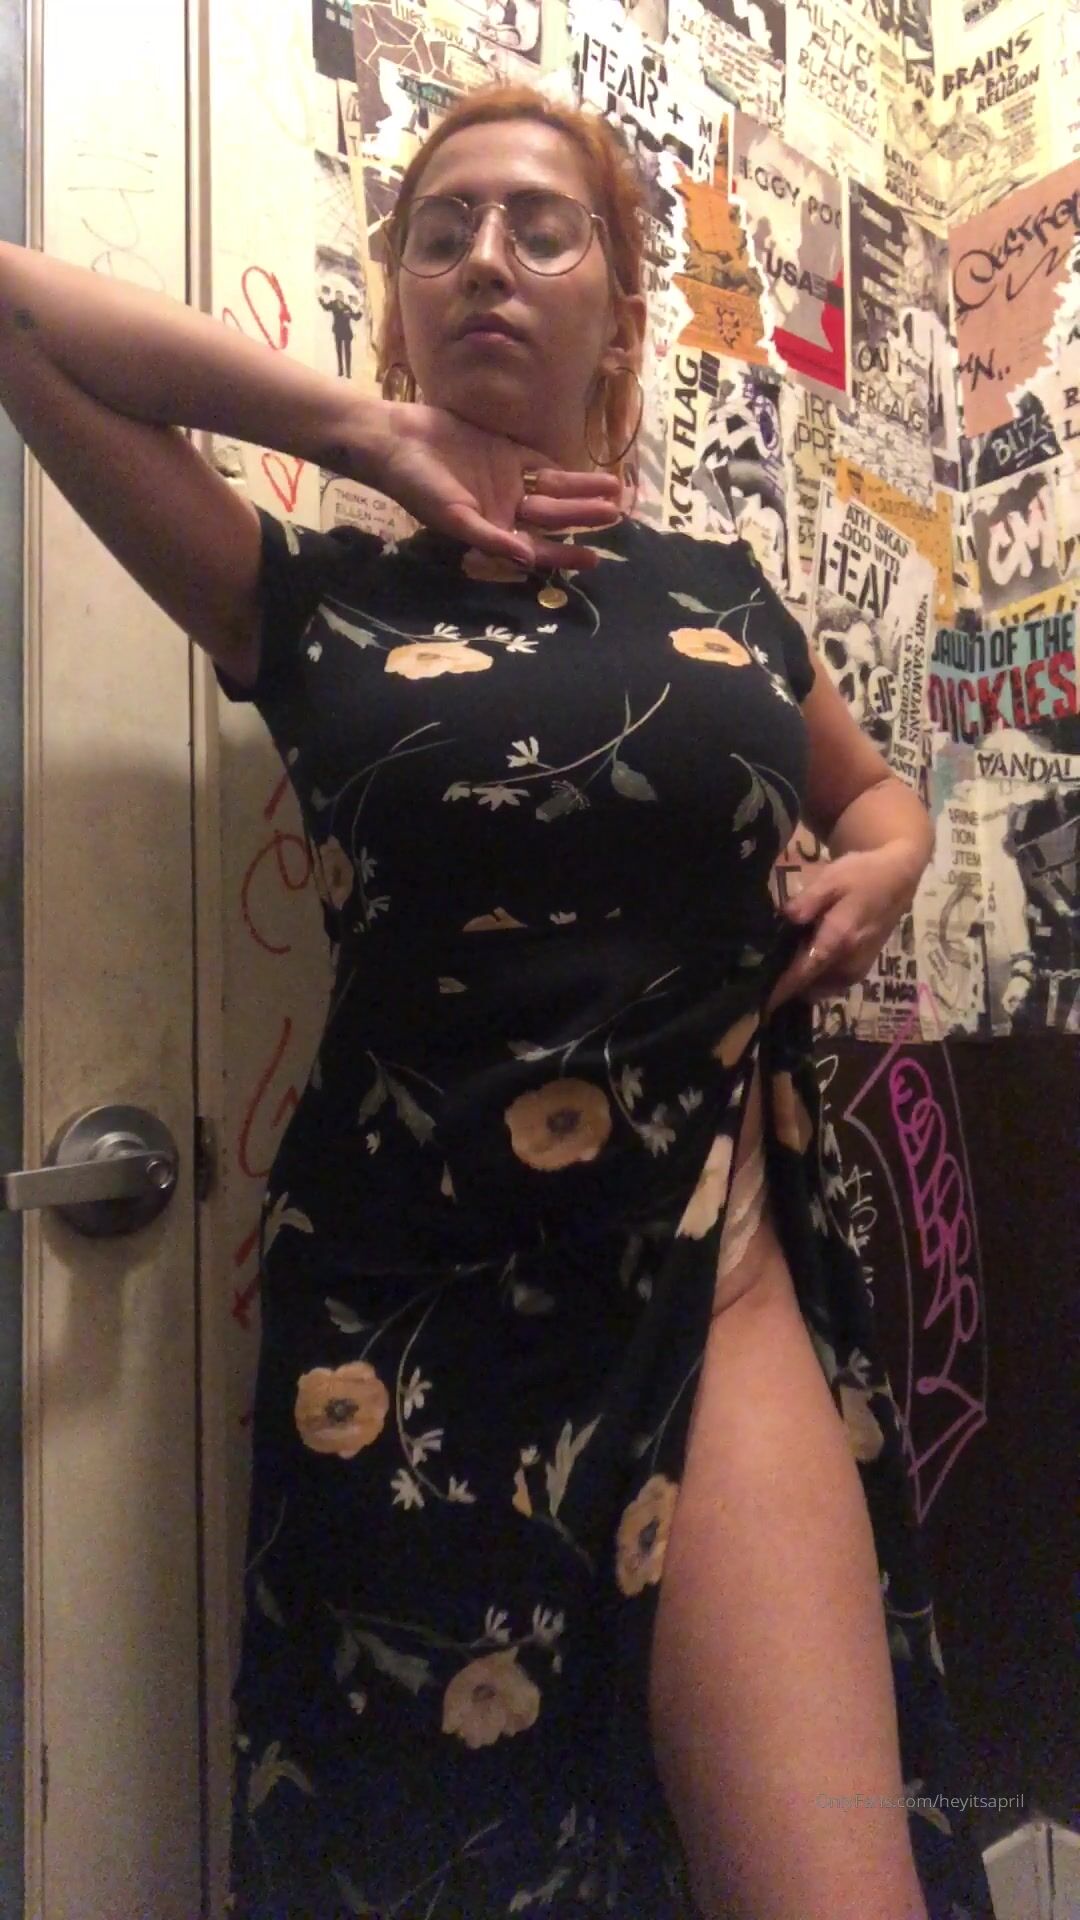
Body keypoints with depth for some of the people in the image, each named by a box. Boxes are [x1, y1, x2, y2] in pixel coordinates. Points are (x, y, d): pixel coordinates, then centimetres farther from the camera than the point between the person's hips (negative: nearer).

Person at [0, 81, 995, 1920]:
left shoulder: (719, 594, 10)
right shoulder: (314, 600, 4)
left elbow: (873, 792, 26)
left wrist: (886, 868, 3)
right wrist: (370, 431, -2)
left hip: (722, 1279, 2)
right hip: (410, 1310, 0)